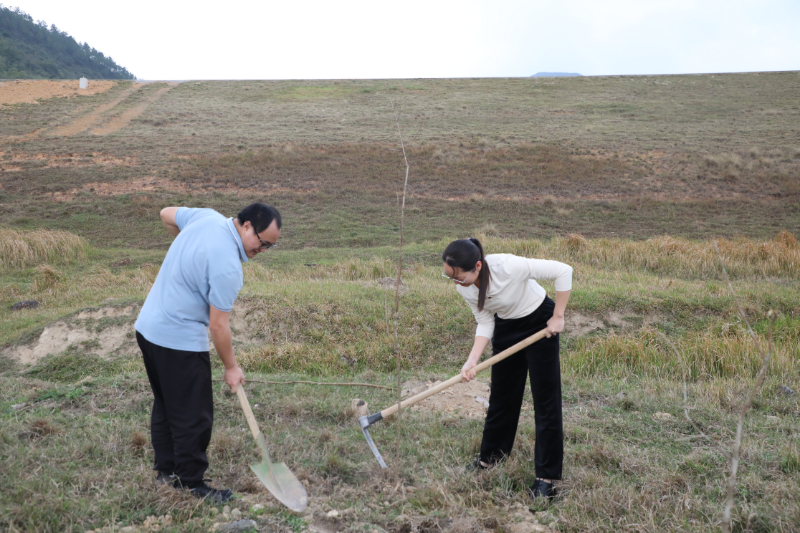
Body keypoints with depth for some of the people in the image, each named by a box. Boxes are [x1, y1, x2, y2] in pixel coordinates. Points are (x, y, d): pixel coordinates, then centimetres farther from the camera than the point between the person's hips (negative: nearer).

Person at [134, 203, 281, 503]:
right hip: (180, 341, -10)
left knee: (165, 404, 20)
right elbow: (218, 325, -19)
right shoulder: (228, 266, -25)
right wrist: (231, 367, -6)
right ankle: (191, 483, 13)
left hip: (148, 326, 10)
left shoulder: (207, 217, -2)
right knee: (194, 416, 2)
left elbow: (167, 215, 17)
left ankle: (167, 470, 33)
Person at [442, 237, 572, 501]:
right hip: (506, 328, 5)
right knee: (502, 395, 14)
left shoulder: (509, 266, -36)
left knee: (546, 398, -3)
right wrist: (472, 360, -20)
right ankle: (490, 456, 33)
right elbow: (485, 323, -7)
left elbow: (563, 271, -29)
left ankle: (546, 476, 5)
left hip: (540, 324, -5)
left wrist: (558, 317, -22)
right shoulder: (464, 287, -18)